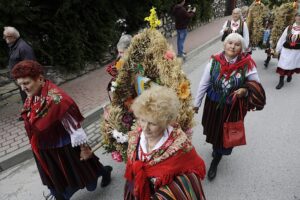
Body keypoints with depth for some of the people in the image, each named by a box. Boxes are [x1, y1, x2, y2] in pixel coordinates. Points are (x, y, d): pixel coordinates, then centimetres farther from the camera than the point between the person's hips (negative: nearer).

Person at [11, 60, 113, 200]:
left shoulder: (56, 99, -32)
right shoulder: (31, 98, -6)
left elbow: (73, 125, -25)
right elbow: (32, 125, 8)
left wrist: (84, 148, -16)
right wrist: (37, 145, 18)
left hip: (64, 147, -6)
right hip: (45, 150, 6)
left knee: (80, 171, 20)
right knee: (56, 180, 25)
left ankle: (104, 171, 48)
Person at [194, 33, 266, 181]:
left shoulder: (247, 65, -14)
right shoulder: (214, 61, -11)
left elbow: (257, 86, -2)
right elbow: (203, 84, -3)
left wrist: (245, 91, -24)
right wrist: (196, 103, 1)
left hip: (232, 107, -1)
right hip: (213, 104, 2)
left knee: (225, 135, 12)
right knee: (213, 130, 21)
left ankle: (215, 162, 36)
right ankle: (215, 148, 56)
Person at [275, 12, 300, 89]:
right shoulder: (289, 28, -1)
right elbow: (282, 38, 2)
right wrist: (278, 49, 3)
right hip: (286, 49, 0)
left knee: (293, 65, 15)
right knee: (283, 65, -1)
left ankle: (289, 75, 45)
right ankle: (281, 81, 11)